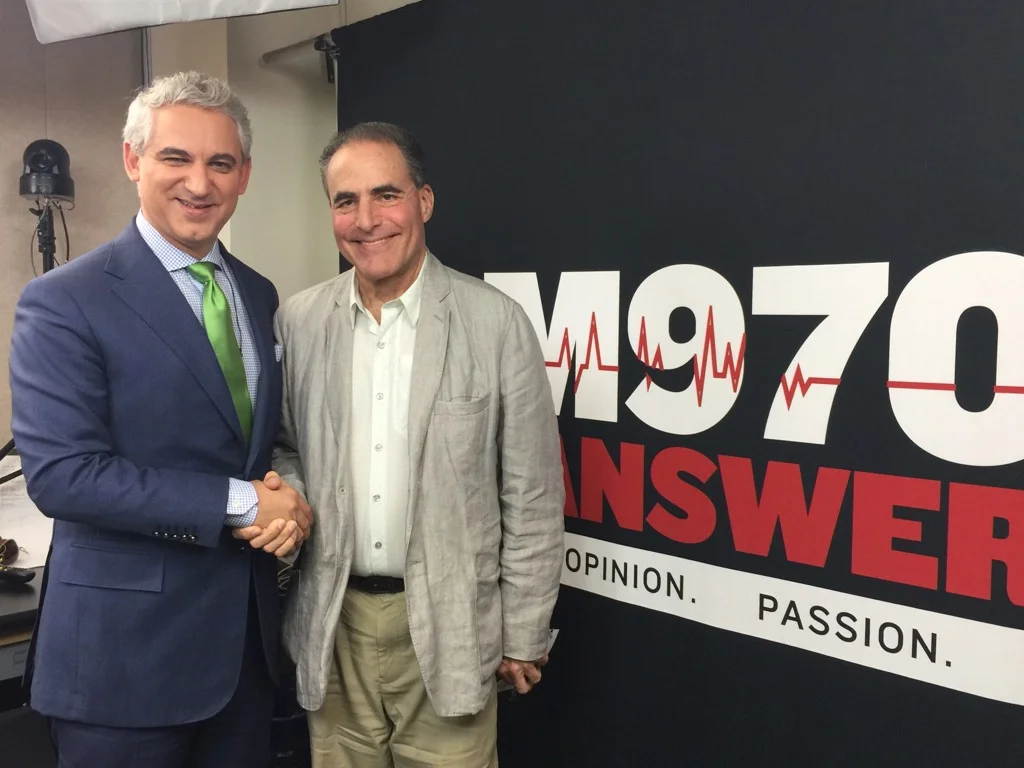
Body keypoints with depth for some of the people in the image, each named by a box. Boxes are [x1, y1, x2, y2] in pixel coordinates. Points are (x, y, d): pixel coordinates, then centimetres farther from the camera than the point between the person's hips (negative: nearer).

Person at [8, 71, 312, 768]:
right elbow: (61, 474, -20)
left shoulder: (259, 295, 8)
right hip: (125, 648, -5)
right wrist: (240, 502, -20)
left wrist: (289, 503, -7)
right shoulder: (63, 303, -12)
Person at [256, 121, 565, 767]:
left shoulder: (497, 322, -8)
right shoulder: (297, 322, 1)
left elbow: (532, 498, -5)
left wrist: (524, 636, -2)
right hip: (333, 624, 3)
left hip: (447, 626, -2)